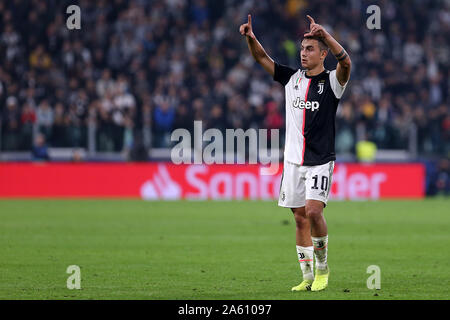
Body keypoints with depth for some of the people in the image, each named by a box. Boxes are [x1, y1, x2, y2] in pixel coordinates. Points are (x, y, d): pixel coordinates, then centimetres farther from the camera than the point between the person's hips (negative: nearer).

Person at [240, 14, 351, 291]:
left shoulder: (331, 81, -5)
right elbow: (262, 58, 8)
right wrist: (251, 37, -12)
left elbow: (346, 62, -25)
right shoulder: (292, 78, 9)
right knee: (300, 218, 6)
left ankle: (322, 266, -1)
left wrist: (325, 35, -39)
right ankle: (308, 277, 13)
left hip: (320, 162, -5)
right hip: (293, 161, 5)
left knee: (313, 211, -19)